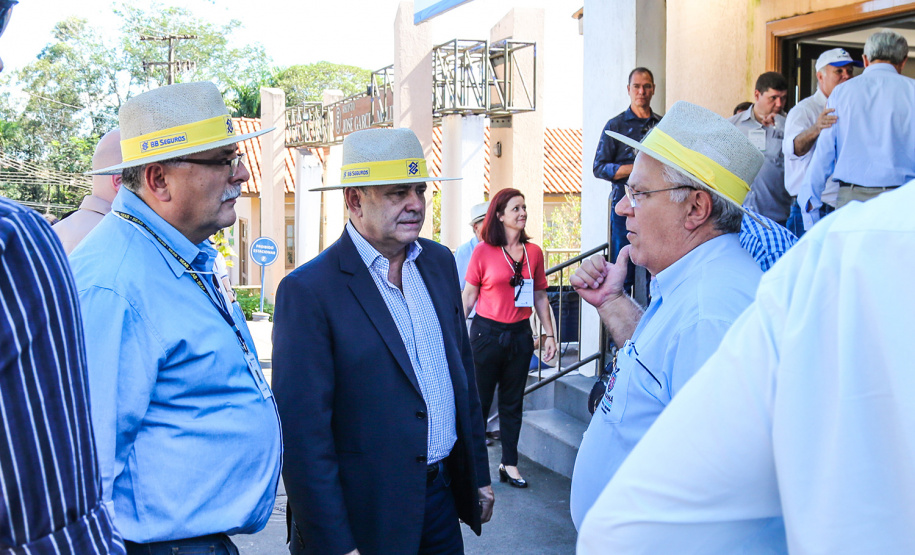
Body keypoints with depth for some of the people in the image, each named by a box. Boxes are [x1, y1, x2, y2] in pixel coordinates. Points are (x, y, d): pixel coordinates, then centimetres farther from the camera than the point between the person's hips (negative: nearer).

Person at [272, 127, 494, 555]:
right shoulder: (307, 290, -16)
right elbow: (302, 431, -17)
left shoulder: (439, 262, 5)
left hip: (442, 498, 6)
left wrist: (478, 475, 14)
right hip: (367, 516, -6)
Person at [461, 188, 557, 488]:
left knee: (513, 403, 11)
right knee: (479, 401, 3)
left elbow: (540, 297, 11)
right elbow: (469, 296, -2)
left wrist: (549, 333, 7)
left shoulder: (533, 252, 5)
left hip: (520, 334, 4)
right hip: (487, 333, -3)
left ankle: (509, 464, 21)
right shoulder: (483, 251, -5)